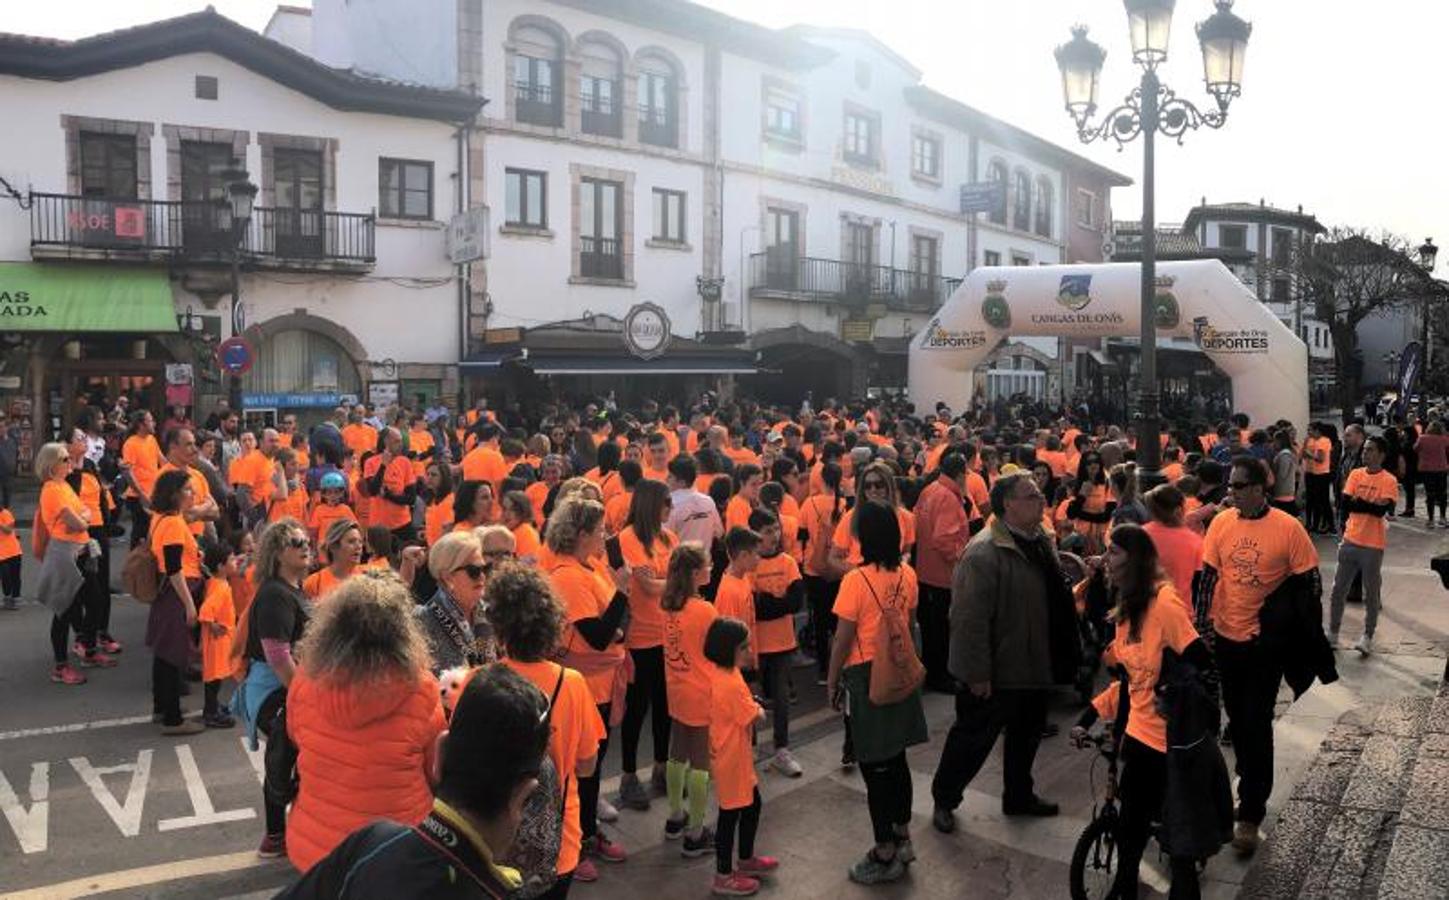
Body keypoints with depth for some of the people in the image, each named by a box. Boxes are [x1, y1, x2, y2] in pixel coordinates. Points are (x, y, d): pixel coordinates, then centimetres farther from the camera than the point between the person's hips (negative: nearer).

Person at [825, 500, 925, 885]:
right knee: (896, 758, 19)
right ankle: (902, 838, 33)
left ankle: (885, 854, 15)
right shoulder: (907, 576, -2)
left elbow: (843, 639, -15)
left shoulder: (856, 580, -20)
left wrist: (832, 680, -3)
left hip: (865, 676, -6)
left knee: (874, 766, 5)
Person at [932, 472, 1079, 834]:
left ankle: (1019, 796, 44)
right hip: (996, 672, -8)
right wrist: (977, 673, -24)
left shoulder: (1042, 541, 4)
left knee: (1027, 735, 23)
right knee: (973, 737, 7)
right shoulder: (984, 552, -25)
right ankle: (944, 799, 27)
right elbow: (971, 618, -25)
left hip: (1034, 665, 8)